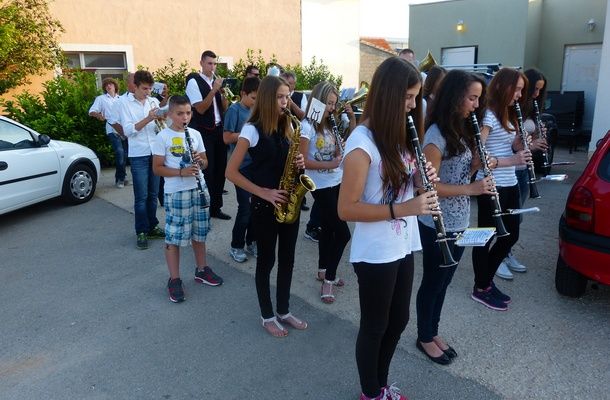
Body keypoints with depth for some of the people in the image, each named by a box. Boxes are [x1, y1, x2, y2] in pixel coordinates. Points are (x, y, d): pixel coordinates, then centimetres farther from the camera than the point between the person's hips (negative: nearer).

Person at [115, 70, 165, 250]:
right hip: (138, 155, -4)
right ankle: (141, 232, 8)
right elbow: (128, 130, -12)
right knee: (141, 197, -1)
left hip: (156, 153, 4)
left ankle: (152, 227, 22)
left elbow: (159, 129, 11)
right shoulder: (124, 103, -3)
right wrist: (148, 119, -21)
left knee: (153, 194, 11)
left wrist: (159, 121, -11)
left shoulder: (154, 101, 9)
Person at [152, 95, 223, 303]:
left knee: (199, 233, 15)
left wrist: (200, 161, -10)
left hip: (199, 189, 5)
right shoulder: (163, 137, -7)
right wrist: (181, 172, -22)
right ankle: (174, 280, 12)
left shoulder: (195, 134, 8)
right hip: (175, 193, -5)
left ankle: (202, 269, 31)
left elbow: (205, 162, 14)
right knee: (174, 237, 1)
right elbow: (157, 168, -9)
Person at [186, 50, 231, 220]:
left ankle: (216, 207, 22)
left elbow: (224, 109, 10)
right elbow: (200, 108, -16)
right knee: (207, 171, -3)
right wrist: (214, 90, -19)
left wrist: (223, 92, -6)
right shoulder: (194, 81, -7)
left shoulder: (217, 81, 11)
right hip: (203, 132, -6)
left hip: (219, 130, 6)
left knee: (220, 169, 10)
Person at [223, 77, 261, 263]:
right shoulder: (234, 110, -8)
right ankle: (236, 246, 11)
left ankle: (251, 242, 24)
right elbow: (227, 138, -13)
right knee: (245, 207, -4)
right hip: (242, 165, -6)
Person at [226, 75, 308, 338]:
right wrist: (264, 192, -19)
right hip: (265, 205, -6)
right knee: (266, 261, 7)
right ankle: (267, 316, 24)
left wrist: (299, 163, -7)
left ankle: (284, 311, 30)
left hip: (289, 202, 6)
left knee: (287, 258, 14)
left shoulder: (287, 127, 6)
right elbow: (231, 172, -13)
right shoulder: (252, 130, -12)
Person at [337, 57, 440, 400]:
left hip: (403, 246, 8)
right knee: (375, 327, 11)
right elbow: (346, 209, -22)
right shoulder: (362, 143, -21)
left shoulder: (397, 134, 4)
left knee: (398, 321, 22)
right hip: (375, 254, -8)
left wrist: (422, 178, -6)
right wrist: (403, 208, -29)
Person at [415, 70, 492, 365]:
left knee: (443, 282, 19)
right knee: (432, 282, 9)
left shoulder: (462, 131, 8)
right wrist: (471, 189, -24)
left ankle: (433, 333, 37)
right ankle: (424, 338, 28)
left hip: (458, 222, 8)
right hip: (437, 226, -8)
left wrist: (478, 163, -7)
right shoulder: (436, 135, -19)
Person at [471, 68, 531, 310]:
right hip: (491, 188, -9)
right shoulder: (488, 115, -15)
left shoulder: (508, 115, 14)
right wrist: (510, 161, -23)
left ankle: (487, 280, 31)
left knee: (511, 235, 15)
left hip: (509, 185, 9)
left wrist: (524, 144, -4)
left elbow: (511, 147, 16)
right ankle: (480, 289, 19)